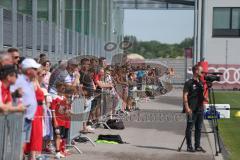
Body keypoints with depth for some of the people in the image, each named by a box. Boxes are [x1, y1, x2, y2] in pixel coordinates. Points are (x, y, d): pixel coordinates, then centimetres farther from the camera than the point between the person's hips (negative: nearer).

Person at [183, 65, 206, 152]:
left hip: (200, 109, 7)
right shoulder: (189, 83, -8)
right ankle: (189, 146, 6)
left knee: (199, 128, 10)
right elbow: (185, 96, -12)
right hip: (192, 110, -7)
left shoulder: (201, 83, 13)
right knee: (189, 128, 0)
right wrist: (187, 108, -18)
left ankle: (197, 146, 17)